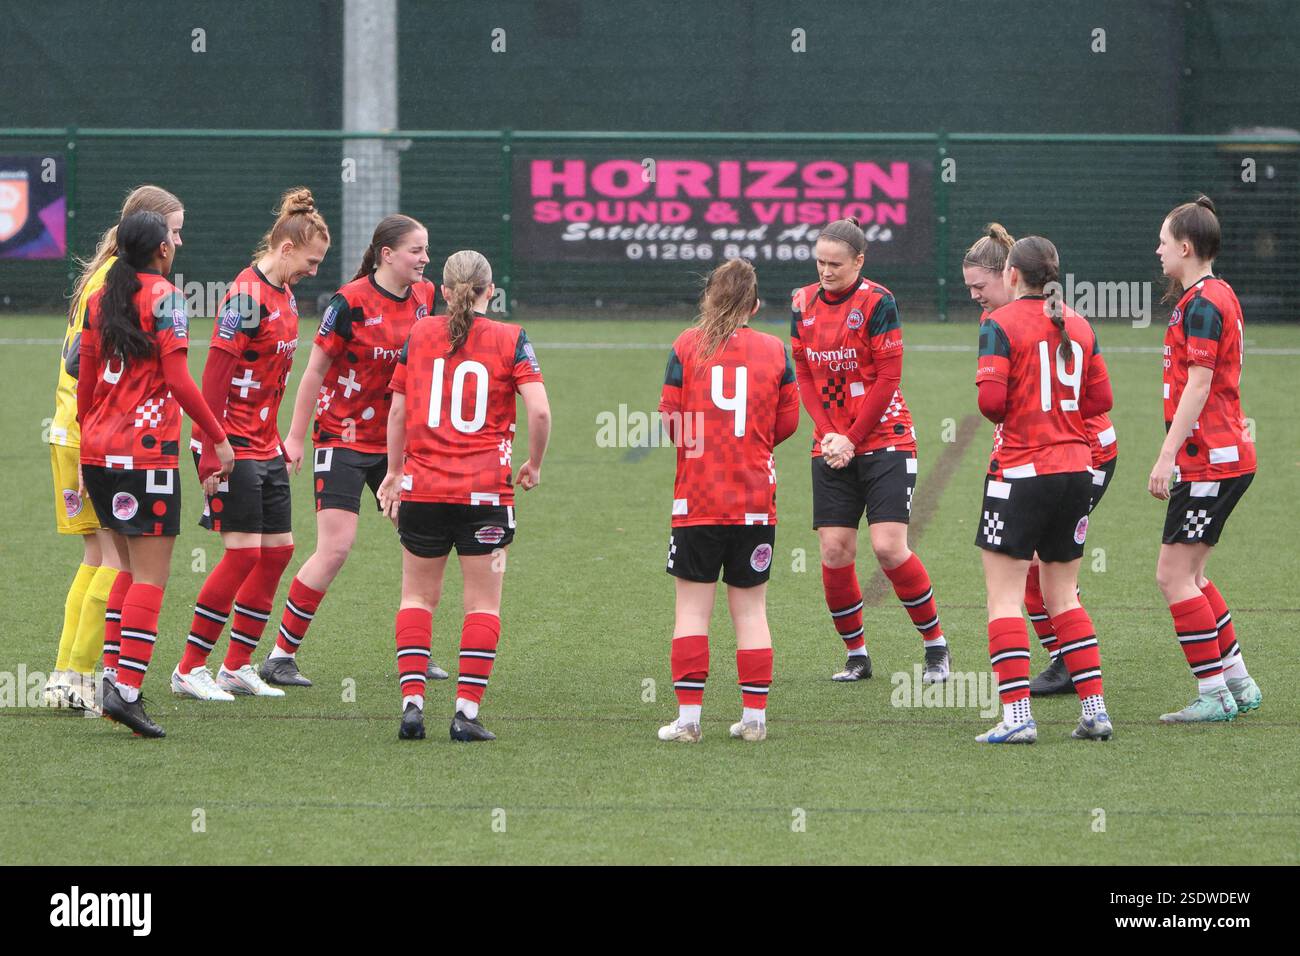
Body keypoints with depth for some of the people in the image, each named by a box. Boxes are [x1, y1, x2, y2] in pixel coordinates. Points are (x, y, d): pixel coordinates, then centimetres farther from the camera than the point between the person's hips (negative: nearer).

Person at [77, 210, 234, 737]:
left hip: (98, 448, 7)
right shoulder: (163, 298, -9)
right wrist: (219, 439, -6)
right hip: (147, 448, -7)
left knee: (129, 565, 17)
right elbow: (179, 381, -13)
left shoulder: (100, 298, 10)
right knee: (151, 575, -4)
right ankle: (127, 688, -12)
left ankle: (113, 672, 10)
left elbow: (84, 382, 13)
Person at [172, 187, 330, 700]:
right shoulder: (247, 296, -16)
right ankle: (189, 670, -3)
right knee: (243, 553, -10)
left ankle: (237, 667, 15)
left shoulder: (284, 295, 12)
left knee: (278, 550, 8)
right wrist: (211, 452, -21)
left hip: (266, 448, 9)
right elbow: (215, 376, -19)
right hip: (234, 446, -9)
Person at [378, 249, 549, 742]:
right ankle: (467, 711, -2)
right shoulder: (510, 339, -2)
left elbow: (397, 410, 6)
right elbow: (539, 410, -11)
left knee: (418, 596, 13)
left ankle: (411, 700, 2)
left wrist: (394, 471, 17)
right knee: (483, 603, 5)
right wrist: (533, 464, 5)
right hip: (486, 489, -2)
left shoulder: (419, 335, 5)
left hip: (422, 485, 2)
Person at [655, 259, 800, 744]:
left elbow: (671, 418, -4)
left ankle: (688, 717, -2)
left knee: (693, 607, 2)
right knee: (750, 608, 9)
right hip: (756, 499, 2)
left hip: (697, 499, -2)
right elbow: (788, 421, 6)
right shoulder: (774, 351, 3)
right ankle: (754, 716, 7)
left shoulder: (687, 346, -3)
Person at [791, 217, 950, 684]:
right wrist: (828, 434, -4)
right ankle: (856, 655, 12)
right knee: (834, 552, -2)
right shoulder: (804, 304, 6)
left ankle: (936, 645, 3)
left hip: (883, 439, -5)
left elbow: (888, 378, -11)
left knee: (888, 547, -13)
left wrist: (852, 439, -12)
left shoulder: (877, 302, -10)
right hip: (831, 448, 5)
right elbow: (804, 375, 10)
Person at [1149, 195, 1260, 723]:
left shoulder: (1202, 304, -15)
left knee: (1175, 575, -8)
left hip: (1209, 460, -10)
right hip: (1227, 455, 10)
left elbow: (1198, 385, -20)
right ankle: (1238, 681, 17)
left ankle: (1214, 692, -6)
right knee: (1189, 576, 14)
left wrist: (1167, 456, -22)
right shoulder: (1219, 296, 16)